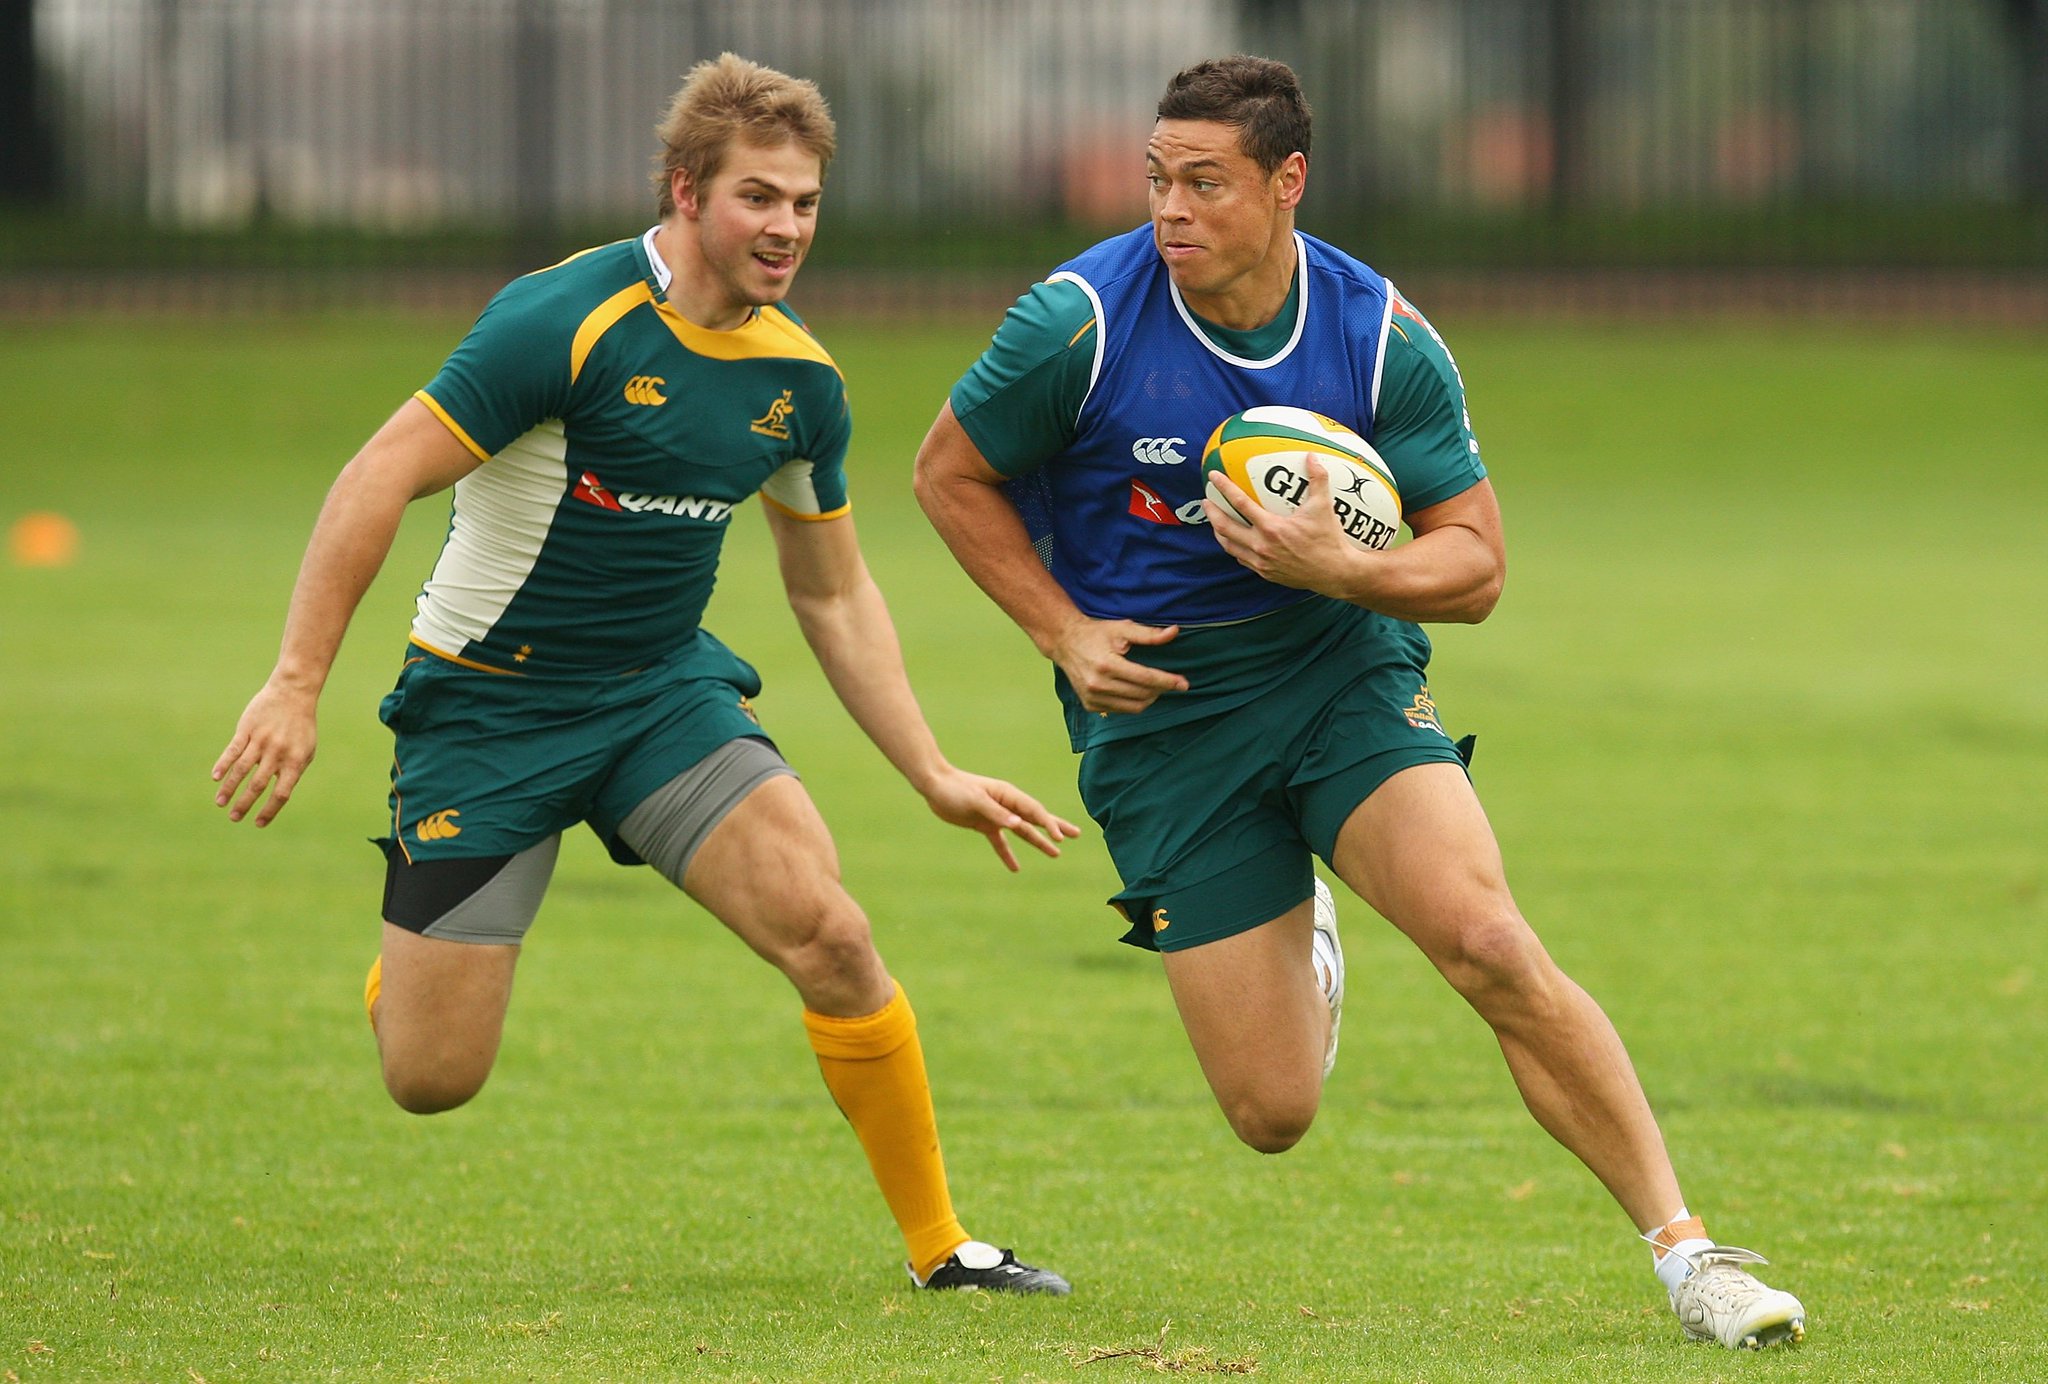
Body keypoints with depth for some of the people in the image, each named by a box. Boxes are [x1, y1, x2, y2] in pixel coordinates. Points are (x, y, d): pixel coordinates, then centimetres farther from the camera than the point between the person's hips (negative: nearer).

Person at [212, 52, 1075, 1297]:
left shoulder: (799, 379, 0)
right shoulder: (568, 320, -20)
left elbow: (834, 593, 13)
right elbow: (380, 479, -19)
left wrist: (936, 776, 6)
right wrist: (297, 686, -23)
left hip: (665, 691, 4)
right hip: (488, 706, -4)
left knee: (828, 933, -19)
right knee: (431, 1078, -4)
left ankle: (939, 1244, -4)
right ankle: (408, 953, 35)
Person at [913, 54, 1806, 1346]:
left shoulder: (1387, 340, -11)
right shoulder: (1078, 322, -14)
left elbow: (1475, 564, -5)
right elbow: (950, 474, 2)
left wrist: (1342, 569, -24)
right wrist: (1066, 632, -7)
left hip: (1345, 670, 1)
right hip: (1159, 712, -1)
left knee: (1486, 939, -25)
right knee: (1272, 1112, -5)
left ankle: (1684, 1246, -15)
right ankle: (1304, 958, 34)